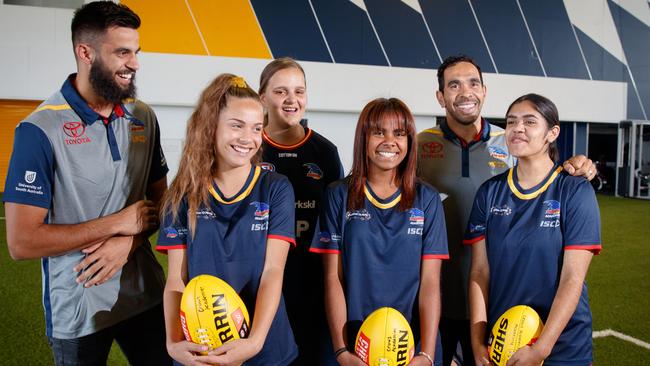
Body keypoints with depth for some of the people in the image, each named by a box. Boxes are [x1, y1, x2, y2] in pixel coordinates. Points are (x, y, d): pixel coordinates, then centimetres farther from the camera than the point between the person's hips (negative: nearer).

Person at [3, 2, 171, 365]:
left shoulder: (144, 117, 0)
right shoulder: (41, 129, -16)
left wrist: (128, 241, -13)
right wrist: (119, 222, -16)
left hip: (147, 294, 5)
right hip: (79, 310, -4)